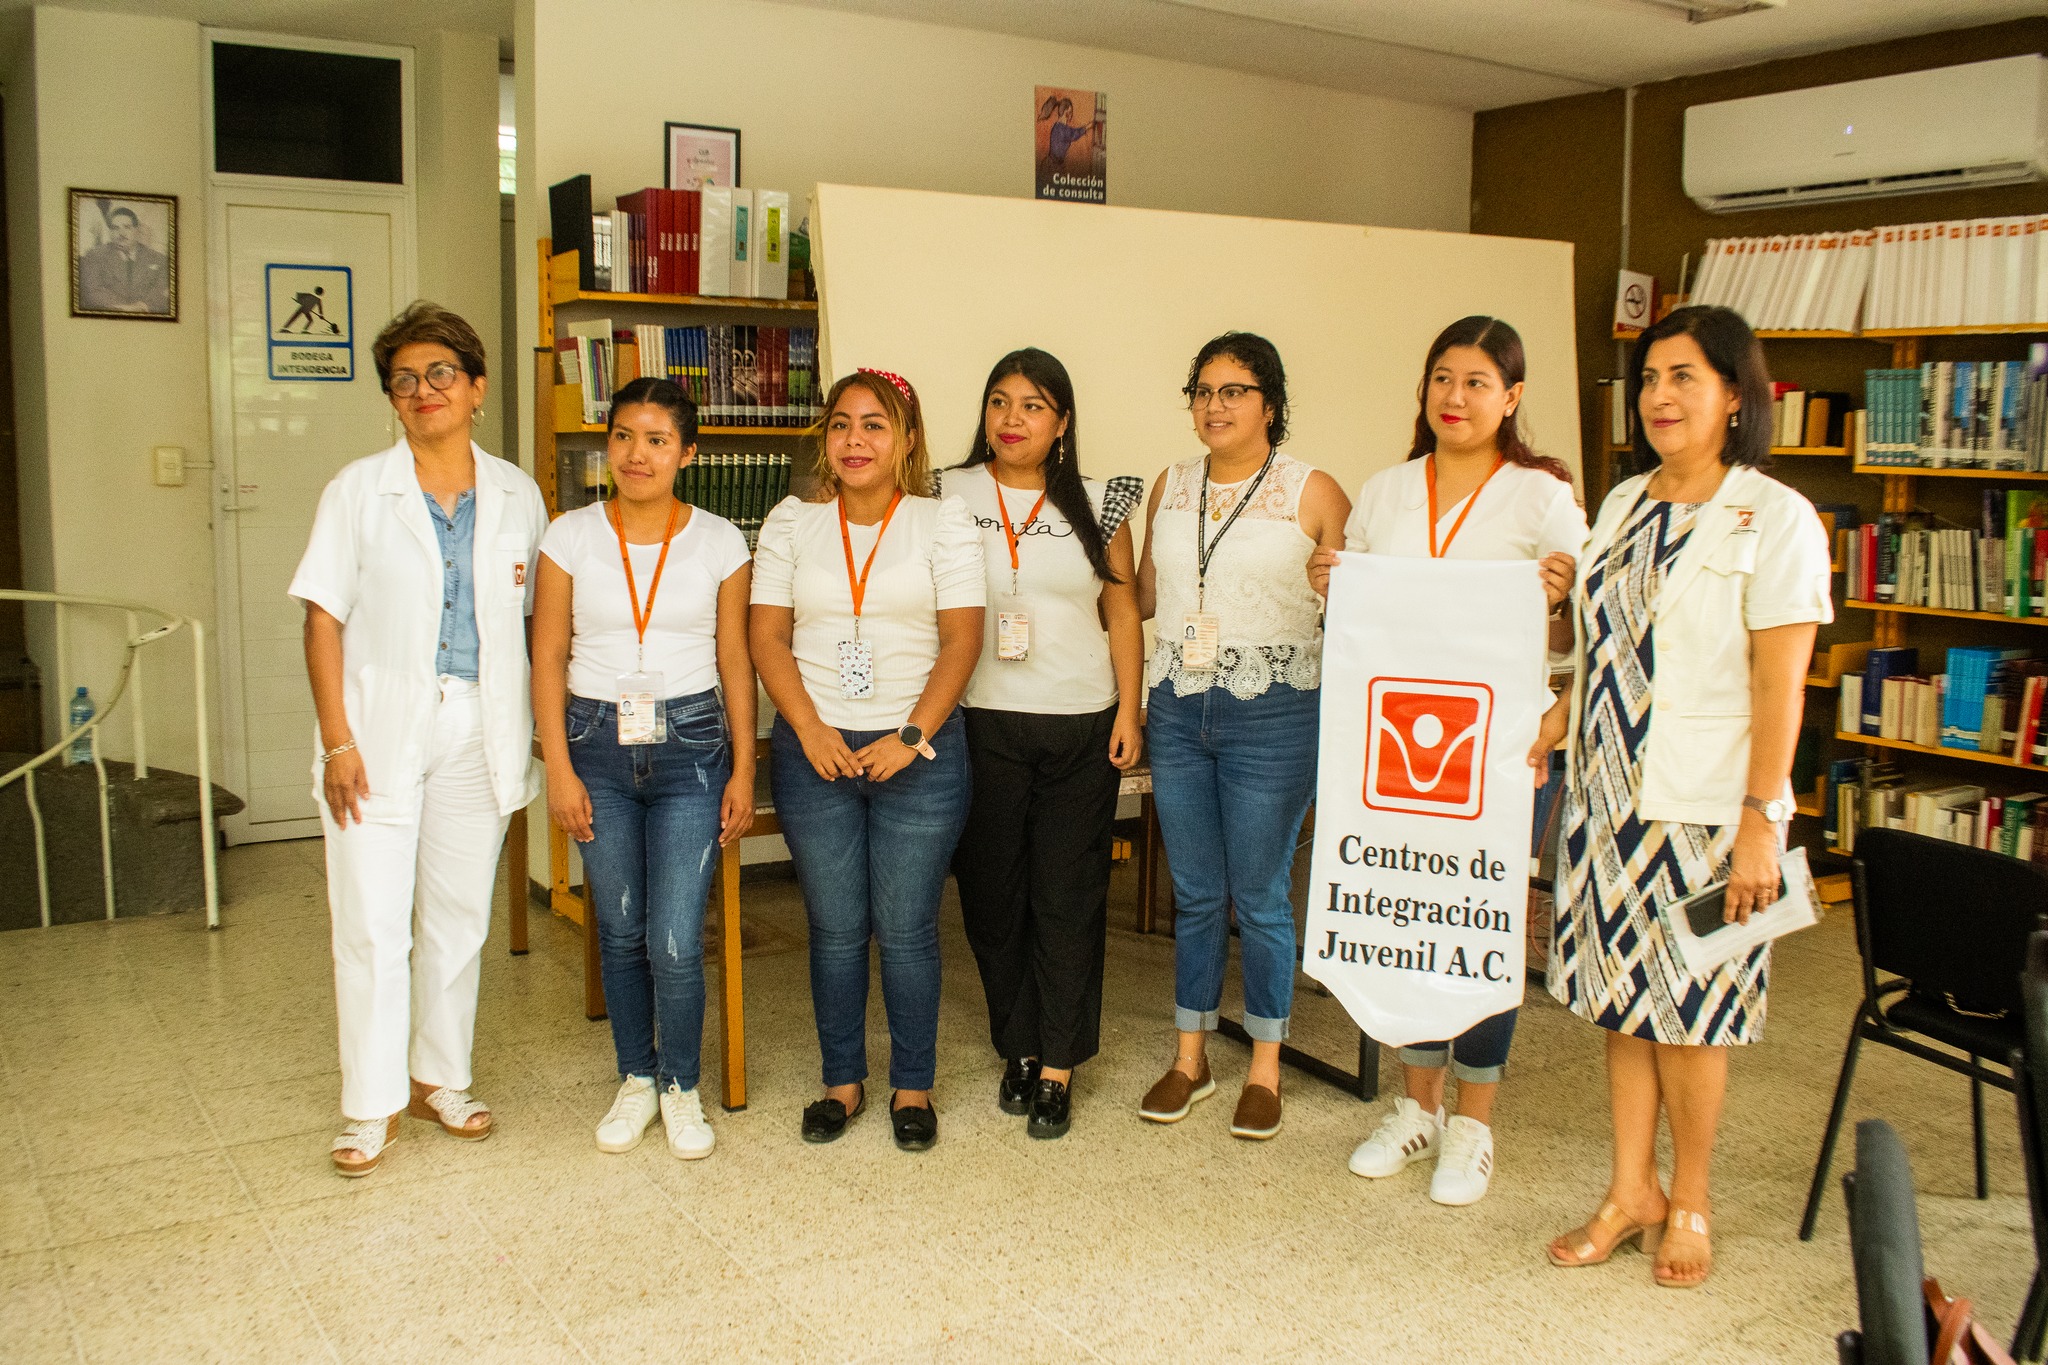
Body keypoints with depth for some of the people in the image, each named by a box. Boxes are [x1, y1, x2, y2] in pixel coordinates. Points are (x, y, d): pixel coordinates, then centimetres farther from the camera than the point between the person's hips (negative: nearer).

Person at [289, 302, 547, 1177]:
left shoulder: (516, 496, 5)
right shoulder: (359, 491, -1)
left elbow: (530, 618, 10)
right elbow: (324, 618, -3)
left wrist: (536, 734, 4)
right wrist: (336, 739, -10)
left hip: (480, 727, 3)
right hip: (381, 725, -2)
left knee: (459, 914, 11)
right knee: (373, 923, -2)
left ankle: (442, 1079, 27)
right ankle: (373, 1106, 12)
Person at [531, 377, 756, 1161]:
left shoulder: (719, 542, 1)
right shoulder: (571, 537, 1)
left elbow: (735, 662, 4)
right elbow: (548, 659, 2)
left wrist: (743, 770, 1)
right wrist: (559, 768, -4)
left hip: (691, 745, -1)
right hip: (599, 744, 1)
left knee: (676, 942, -6)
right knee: (620, 933, 9)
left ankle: (682, 1086, 18)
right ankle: (636, 1080, 30)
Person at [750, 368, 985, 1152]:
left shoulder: (943, 522, 1)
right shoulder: (791, 523, 7)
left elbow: (961, 641, -4)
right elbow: (767, 638, 3)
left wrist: (911, 737, -13)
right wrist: (810, 731, -9)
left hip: (918, 753, -2)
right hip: (815, 751, 2)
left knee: (907, 931, 2)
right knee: (835, 929, 7)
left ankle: (913, 1089, 18)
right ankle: (842, 1082, 23)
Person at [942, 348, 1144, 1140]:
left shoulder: (1097, 506, 6)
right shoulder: (949, 497, 3)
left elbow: (1123, 613, 8)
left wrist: (1129, 711, 2)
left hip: (1081, 726, 0)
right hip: (983, 723, 0)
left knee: (1068, 897, 2)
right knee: (992, 893, 6)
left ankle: (1058, 1068, 12)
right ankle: (1018, 1049, 23)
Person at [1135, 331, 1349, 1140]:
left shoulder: (1313, 493, -3)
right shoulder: (1170, 488, 11)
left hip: (1271, 715, -4)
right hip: (1177, 709, 4)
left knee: (1260, 896, 4)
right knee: (1195, 893, 12)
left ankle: (1265, 1069, 20)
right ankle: (1191, 1058, 26)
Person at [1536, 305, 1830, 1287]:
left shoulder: (1774, 518, -8)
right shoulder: (1625, 504, 11)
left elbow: (1779, 684, -12)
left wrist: (1760, 819, -16)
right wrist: (1558, 717, 4)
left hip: (1702, 803, -6)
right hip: (1606, 793, 6)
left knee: (1688, 1007, 4)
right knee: (1623, 1000, 12)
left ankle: (1689, 1206, 22)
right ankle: (1631, 1192, 25)